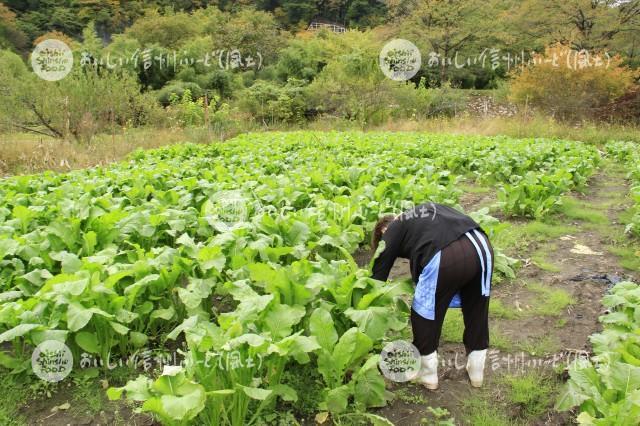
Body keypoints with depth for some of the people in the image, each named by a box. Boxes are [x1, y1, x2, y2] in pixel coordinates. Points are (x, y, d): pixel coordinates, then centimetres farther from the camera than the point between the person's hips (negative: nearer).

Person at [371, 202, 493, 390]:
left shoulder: (392, 231, 22)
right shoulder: (429, 208, 37)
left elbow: (378, 274, 21)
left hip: (445, 257, -6)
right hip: (480, 244, 6)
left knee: (424, 314, 18)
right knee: (477, 310, 25)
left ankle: (428, 375, 31)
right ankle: (477, 371, 41)